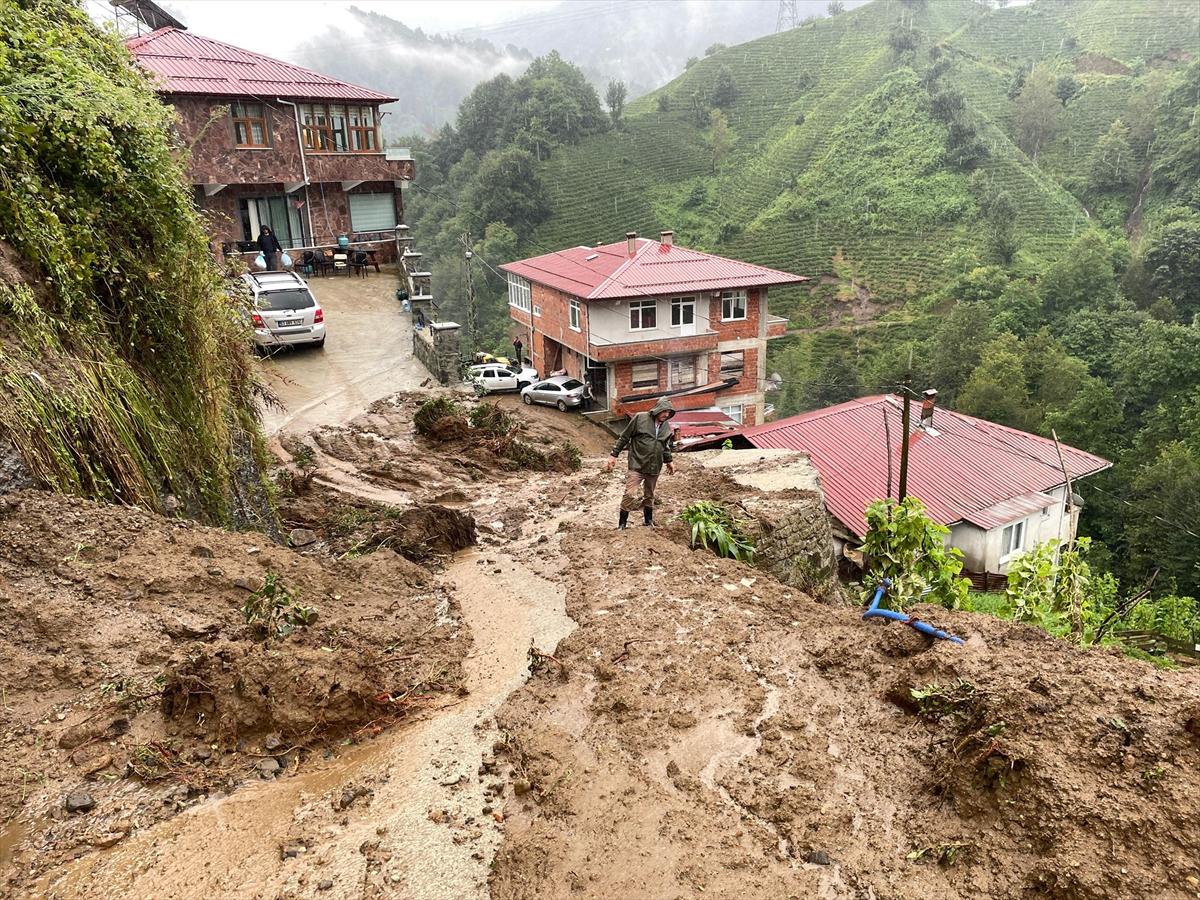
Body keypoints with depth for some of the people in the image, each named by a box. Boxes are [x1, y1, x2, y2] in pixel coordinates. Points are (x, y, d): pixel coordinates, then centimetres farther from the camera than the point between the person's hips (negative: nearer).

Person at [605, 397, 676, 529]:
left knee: (649, 496, 18)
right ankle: (622, 524, 1)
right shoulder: (640, 418, -11)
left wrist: (668, 461, 25)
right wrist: (614, 455, -7)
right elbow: (624, 437, -6)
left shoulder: (666, 426, 5)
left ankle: (648, 520, 35)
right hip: (637, 465, -5)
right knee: (630, 495, -11)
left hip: (654, 468, 5)